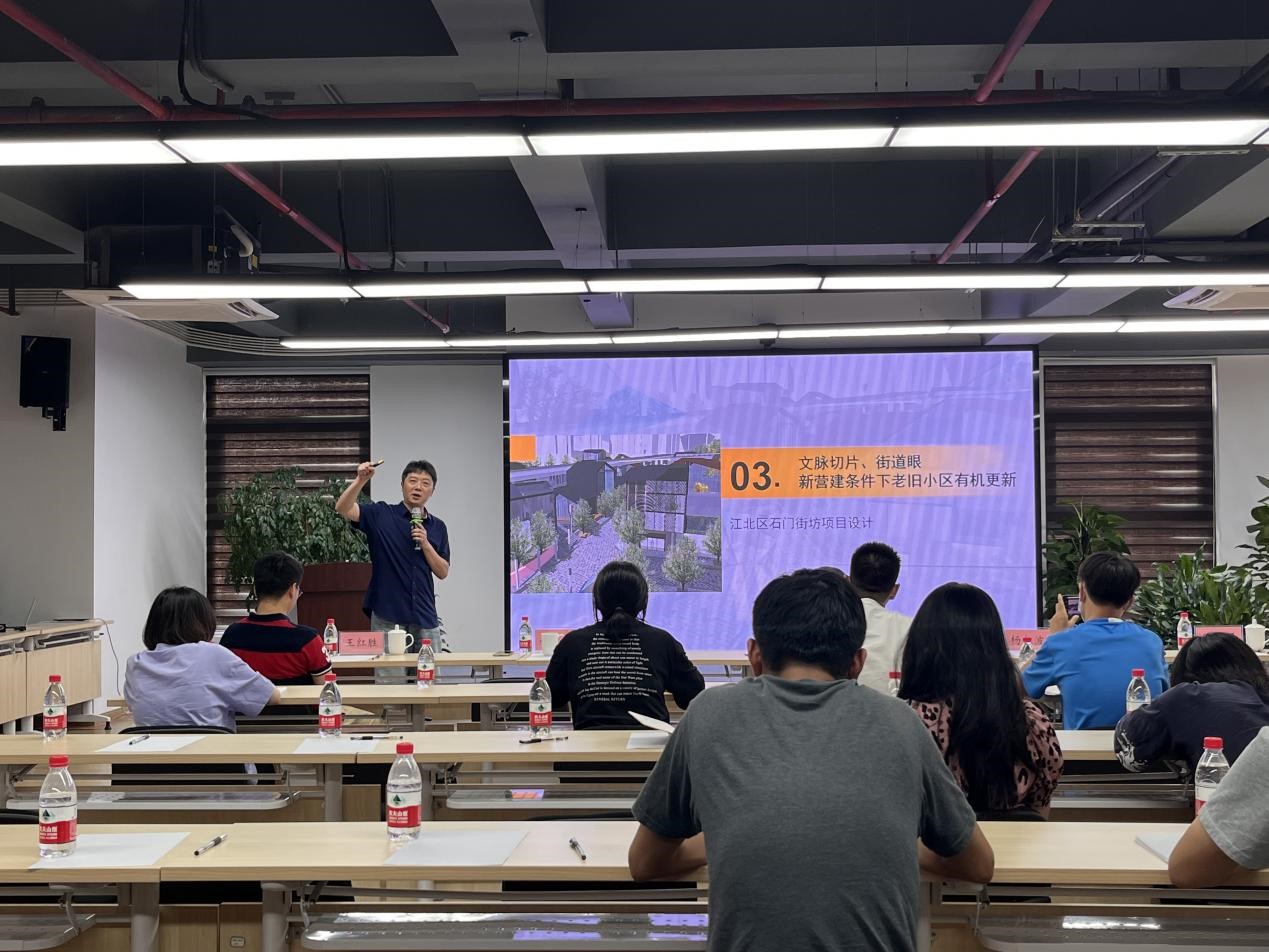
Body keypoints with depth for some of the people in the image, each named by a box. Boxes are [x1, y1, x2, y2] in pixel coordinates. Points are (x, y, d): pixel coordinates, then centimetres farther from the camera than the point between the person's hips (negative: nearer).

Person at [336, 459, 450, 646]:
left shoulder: (437, 527, 11)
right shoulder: (381, 515, 1)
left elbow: (443, 572, 7)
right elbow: (342, 508, -13)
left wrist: (425, 544, -8)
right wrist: (361, 480, -27)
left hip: (425, 617, 3)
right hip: (387, 618, -3)